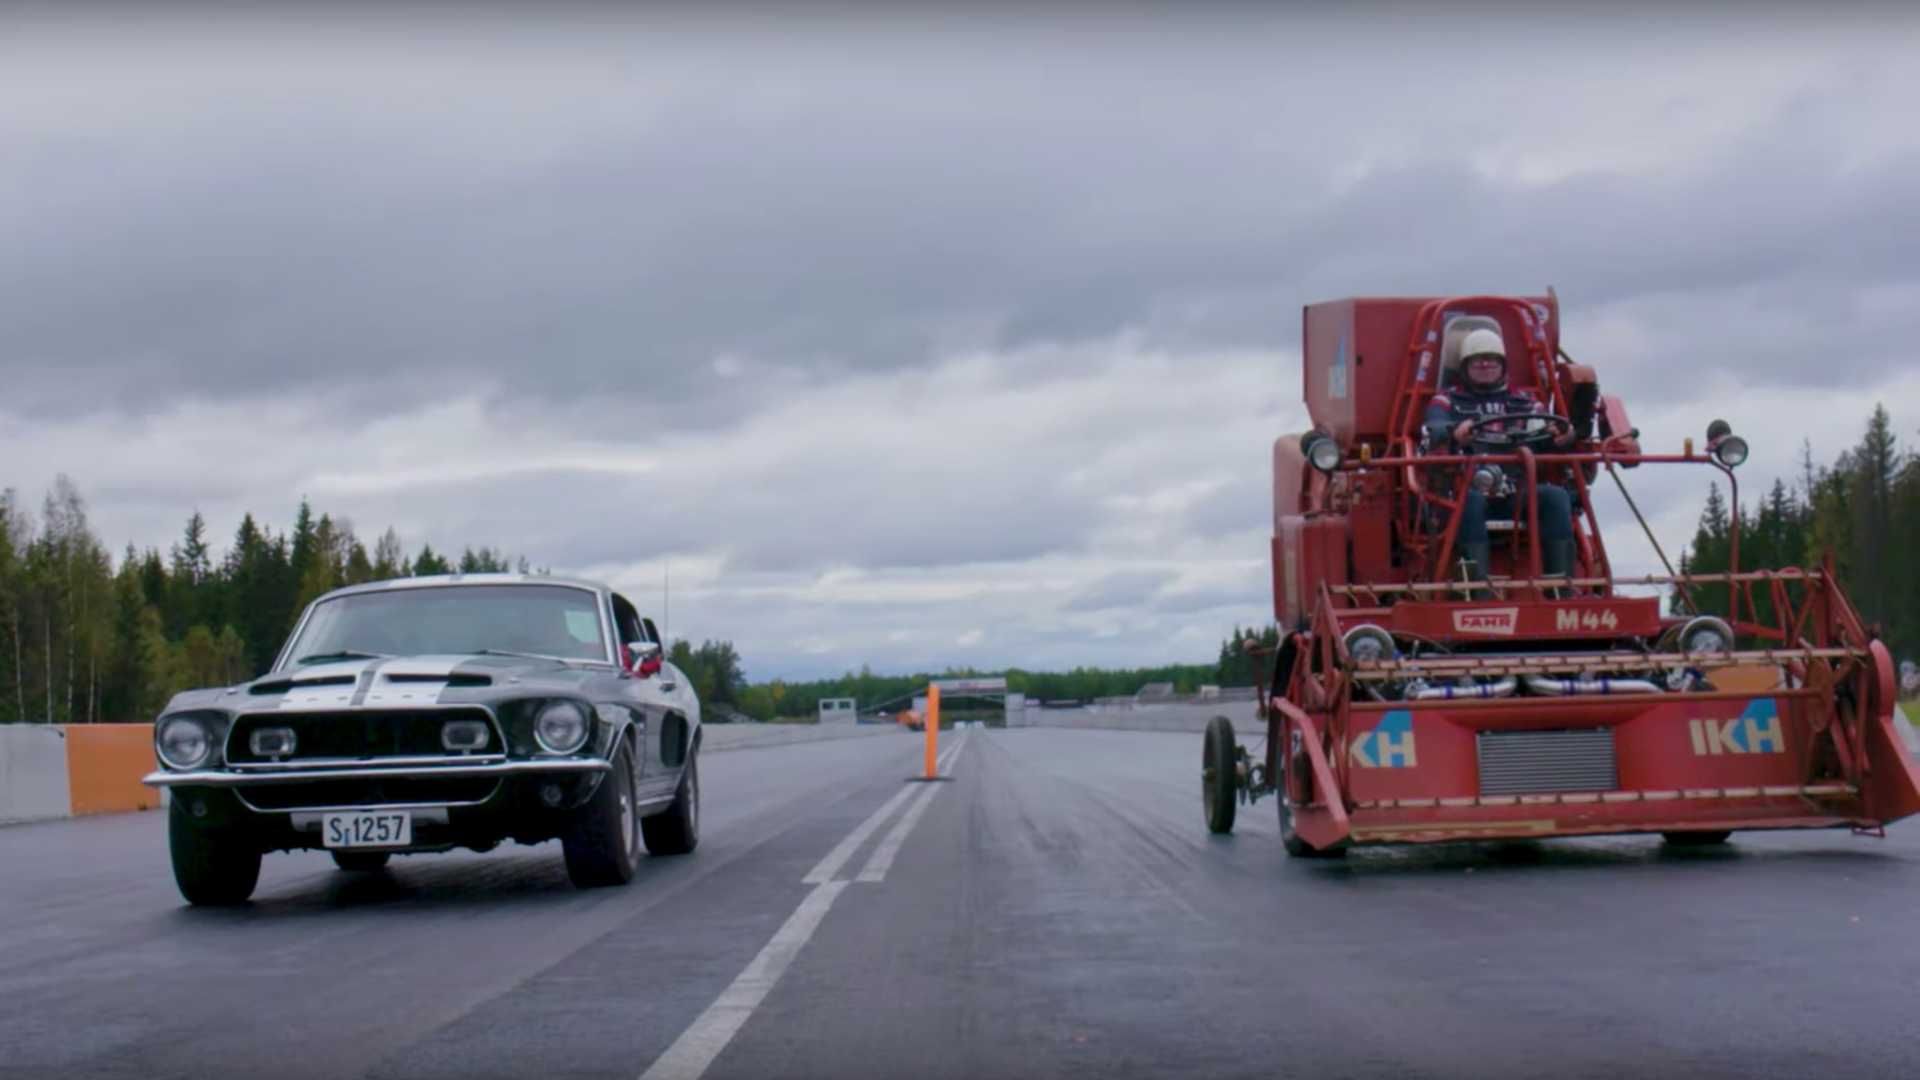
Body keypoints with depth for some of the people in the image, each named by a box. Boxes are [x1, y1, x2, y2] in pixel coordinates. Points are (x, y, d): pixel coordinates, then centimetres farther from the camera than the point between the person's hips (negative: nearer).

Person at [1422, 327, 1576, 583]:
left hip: (1516, 490, 2)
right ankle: (1478, 583, -43)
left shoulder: (1524, 401, 23)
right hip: (1469, 486, -2)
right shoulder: (1448, 399, 15)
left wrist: (1563, 434, -20)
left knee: (1556, 496, -26)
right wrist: (1454, 432, -32)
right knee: (1471, 500, -37)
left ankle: (1561, 581, -28)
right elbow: (1435, 429, -6)